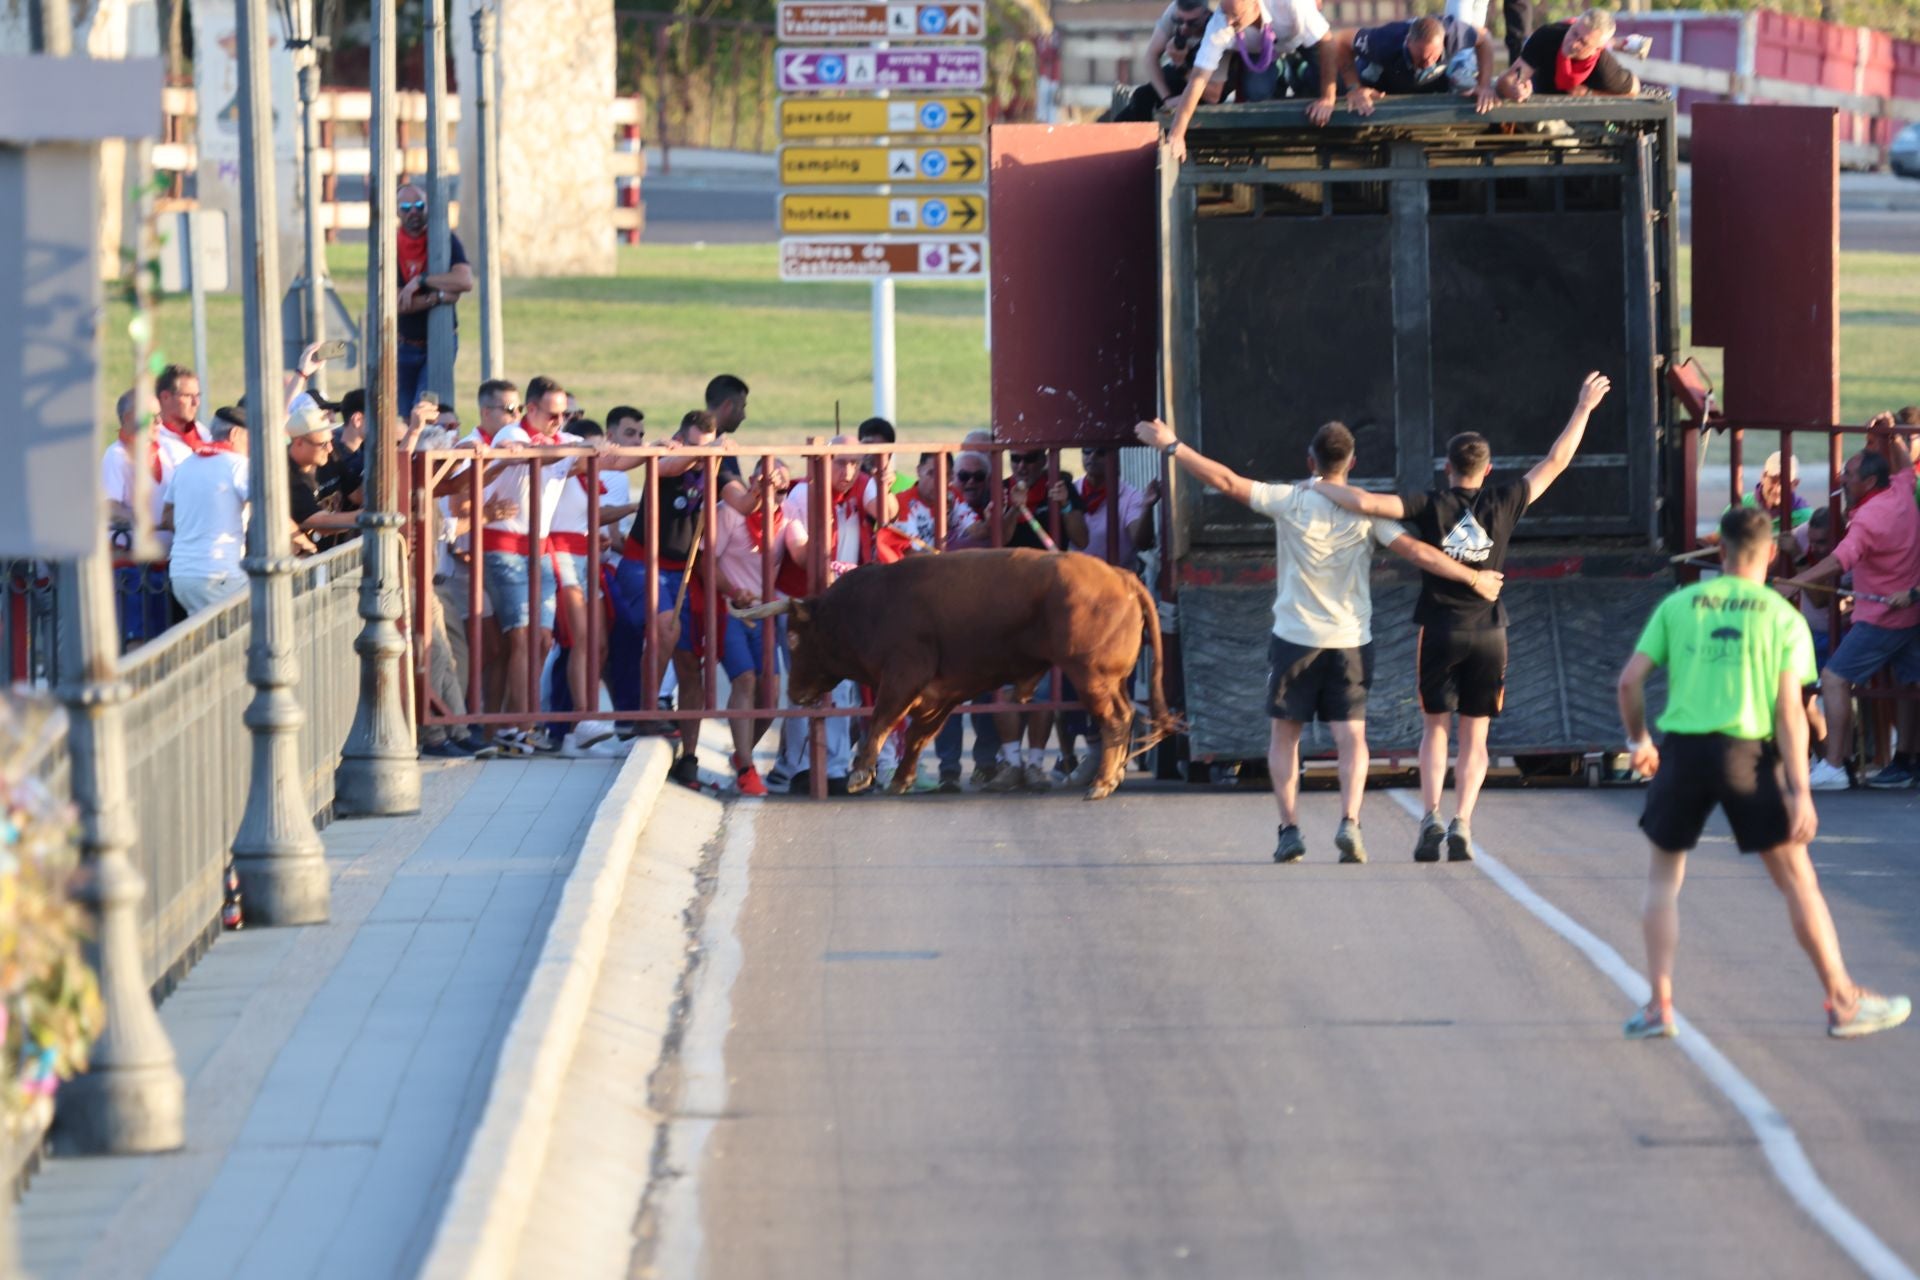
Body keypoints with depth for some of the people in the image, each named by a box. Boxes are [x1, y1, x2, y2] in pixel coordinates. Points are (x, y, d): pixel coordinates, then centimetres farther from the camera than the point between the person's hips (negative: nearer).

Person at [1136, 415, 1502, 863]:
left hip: (1295, 638, -1)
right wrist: (1473, 578, 2)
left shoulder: (1289, 502, -7)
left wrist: (1171, 445, -2)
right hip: (1351, 641, 1)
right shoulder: (1367, 511, -5)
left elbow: (1225, 481, -9)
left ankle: (1290, 827, 0)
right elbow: (1418, 552, -8)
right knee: (1352, 738, 2)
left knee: (1285, 737, 11)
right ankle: (1349, 821, -18)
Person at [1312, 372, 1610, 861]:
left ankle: (1431, 817, -8)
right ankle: (1462, 823, -8)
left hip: (1439, 632, -1)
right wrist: (1584, 408, 17)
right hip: (1488, 633, 1)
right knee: (1475, 737, 7)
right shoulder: (1502, 505, -2)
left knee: (1434, 729, 10)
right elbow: (1555, 462, 7)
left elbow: (1365, 502, -17)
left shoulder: (1431, 506, -7)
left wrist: (1320, 487, 0)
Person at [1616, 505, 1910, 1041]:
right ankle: (1842, 1001, 12)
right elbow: (1789, 709, -3)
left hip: (1683, 750, 1)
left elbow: (1630, 679, 3)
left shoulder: (1678, 605, 8)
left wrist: (1638, 740, 20)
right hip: (1749, 754, -1)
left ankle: (1659, 1005, 9)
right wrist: (1800, 790, -5)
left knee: (1663, 876, 17)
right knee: (1797, 878, 8)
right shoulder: (1782, 616, 4)